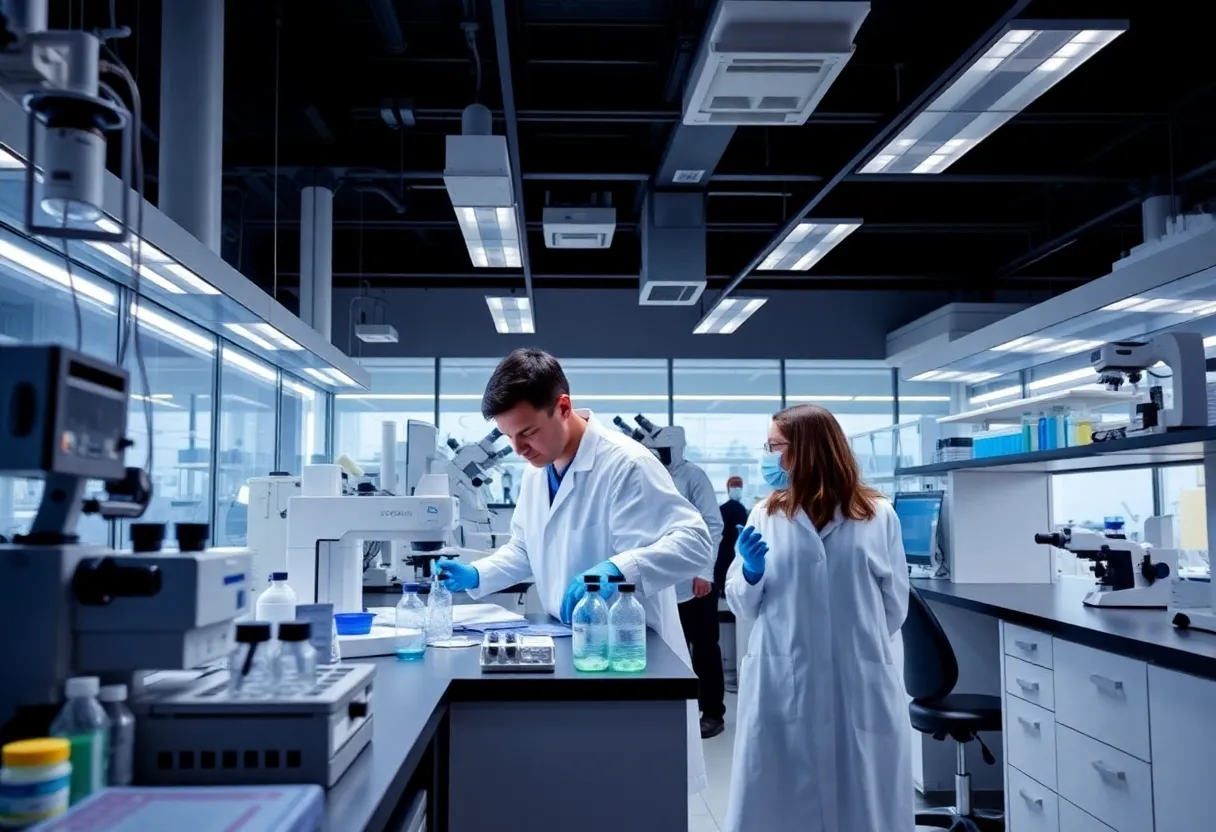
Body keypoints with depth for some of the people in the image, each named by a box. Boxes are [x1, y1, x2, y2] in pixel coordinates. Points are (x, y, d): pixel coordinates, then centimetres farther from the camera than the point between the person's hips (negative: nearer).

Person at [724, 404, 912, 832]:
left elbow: (895, 603, 8)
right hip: (782, 686, 1)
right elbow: (743, 606, 5)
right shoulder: (765, 515, 3)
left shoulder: (878, 515, 0)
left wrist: (862, 646, 7)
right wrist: (751, 572, -14)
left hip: (861, 686, -1)